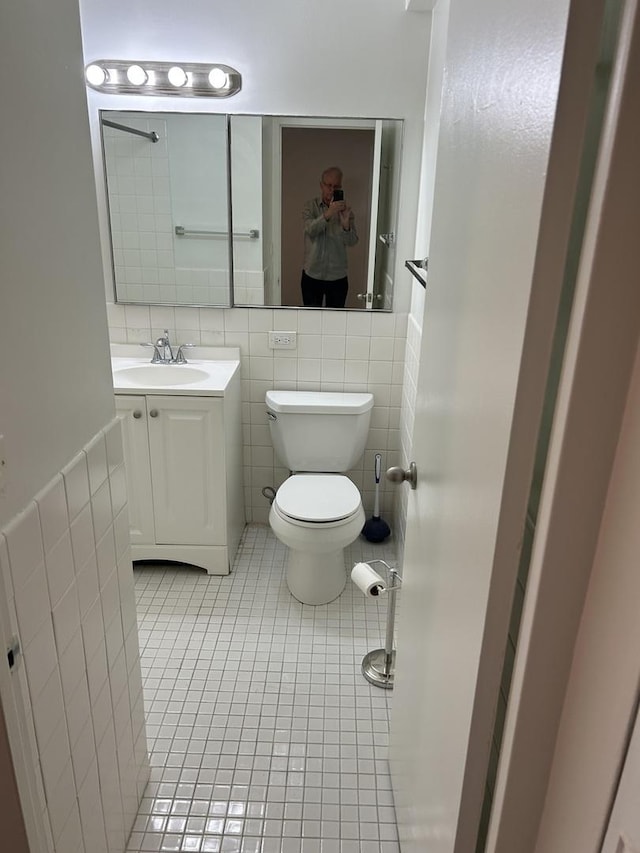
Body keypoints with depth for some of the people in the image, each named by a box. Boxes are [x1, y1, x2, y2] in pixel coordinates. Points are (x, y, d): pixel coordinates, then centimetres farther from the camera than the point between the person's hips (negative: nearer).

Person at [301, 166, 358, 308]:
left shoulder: (345, 210, -1)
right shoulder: (310, 206, -3)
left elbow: (353, 241, -12)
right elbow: (311, 230, -22)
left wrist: (346, 224, -33)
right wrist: (328, 214, -39)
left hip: (337, 276, 1)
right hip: (312, 274, 0)